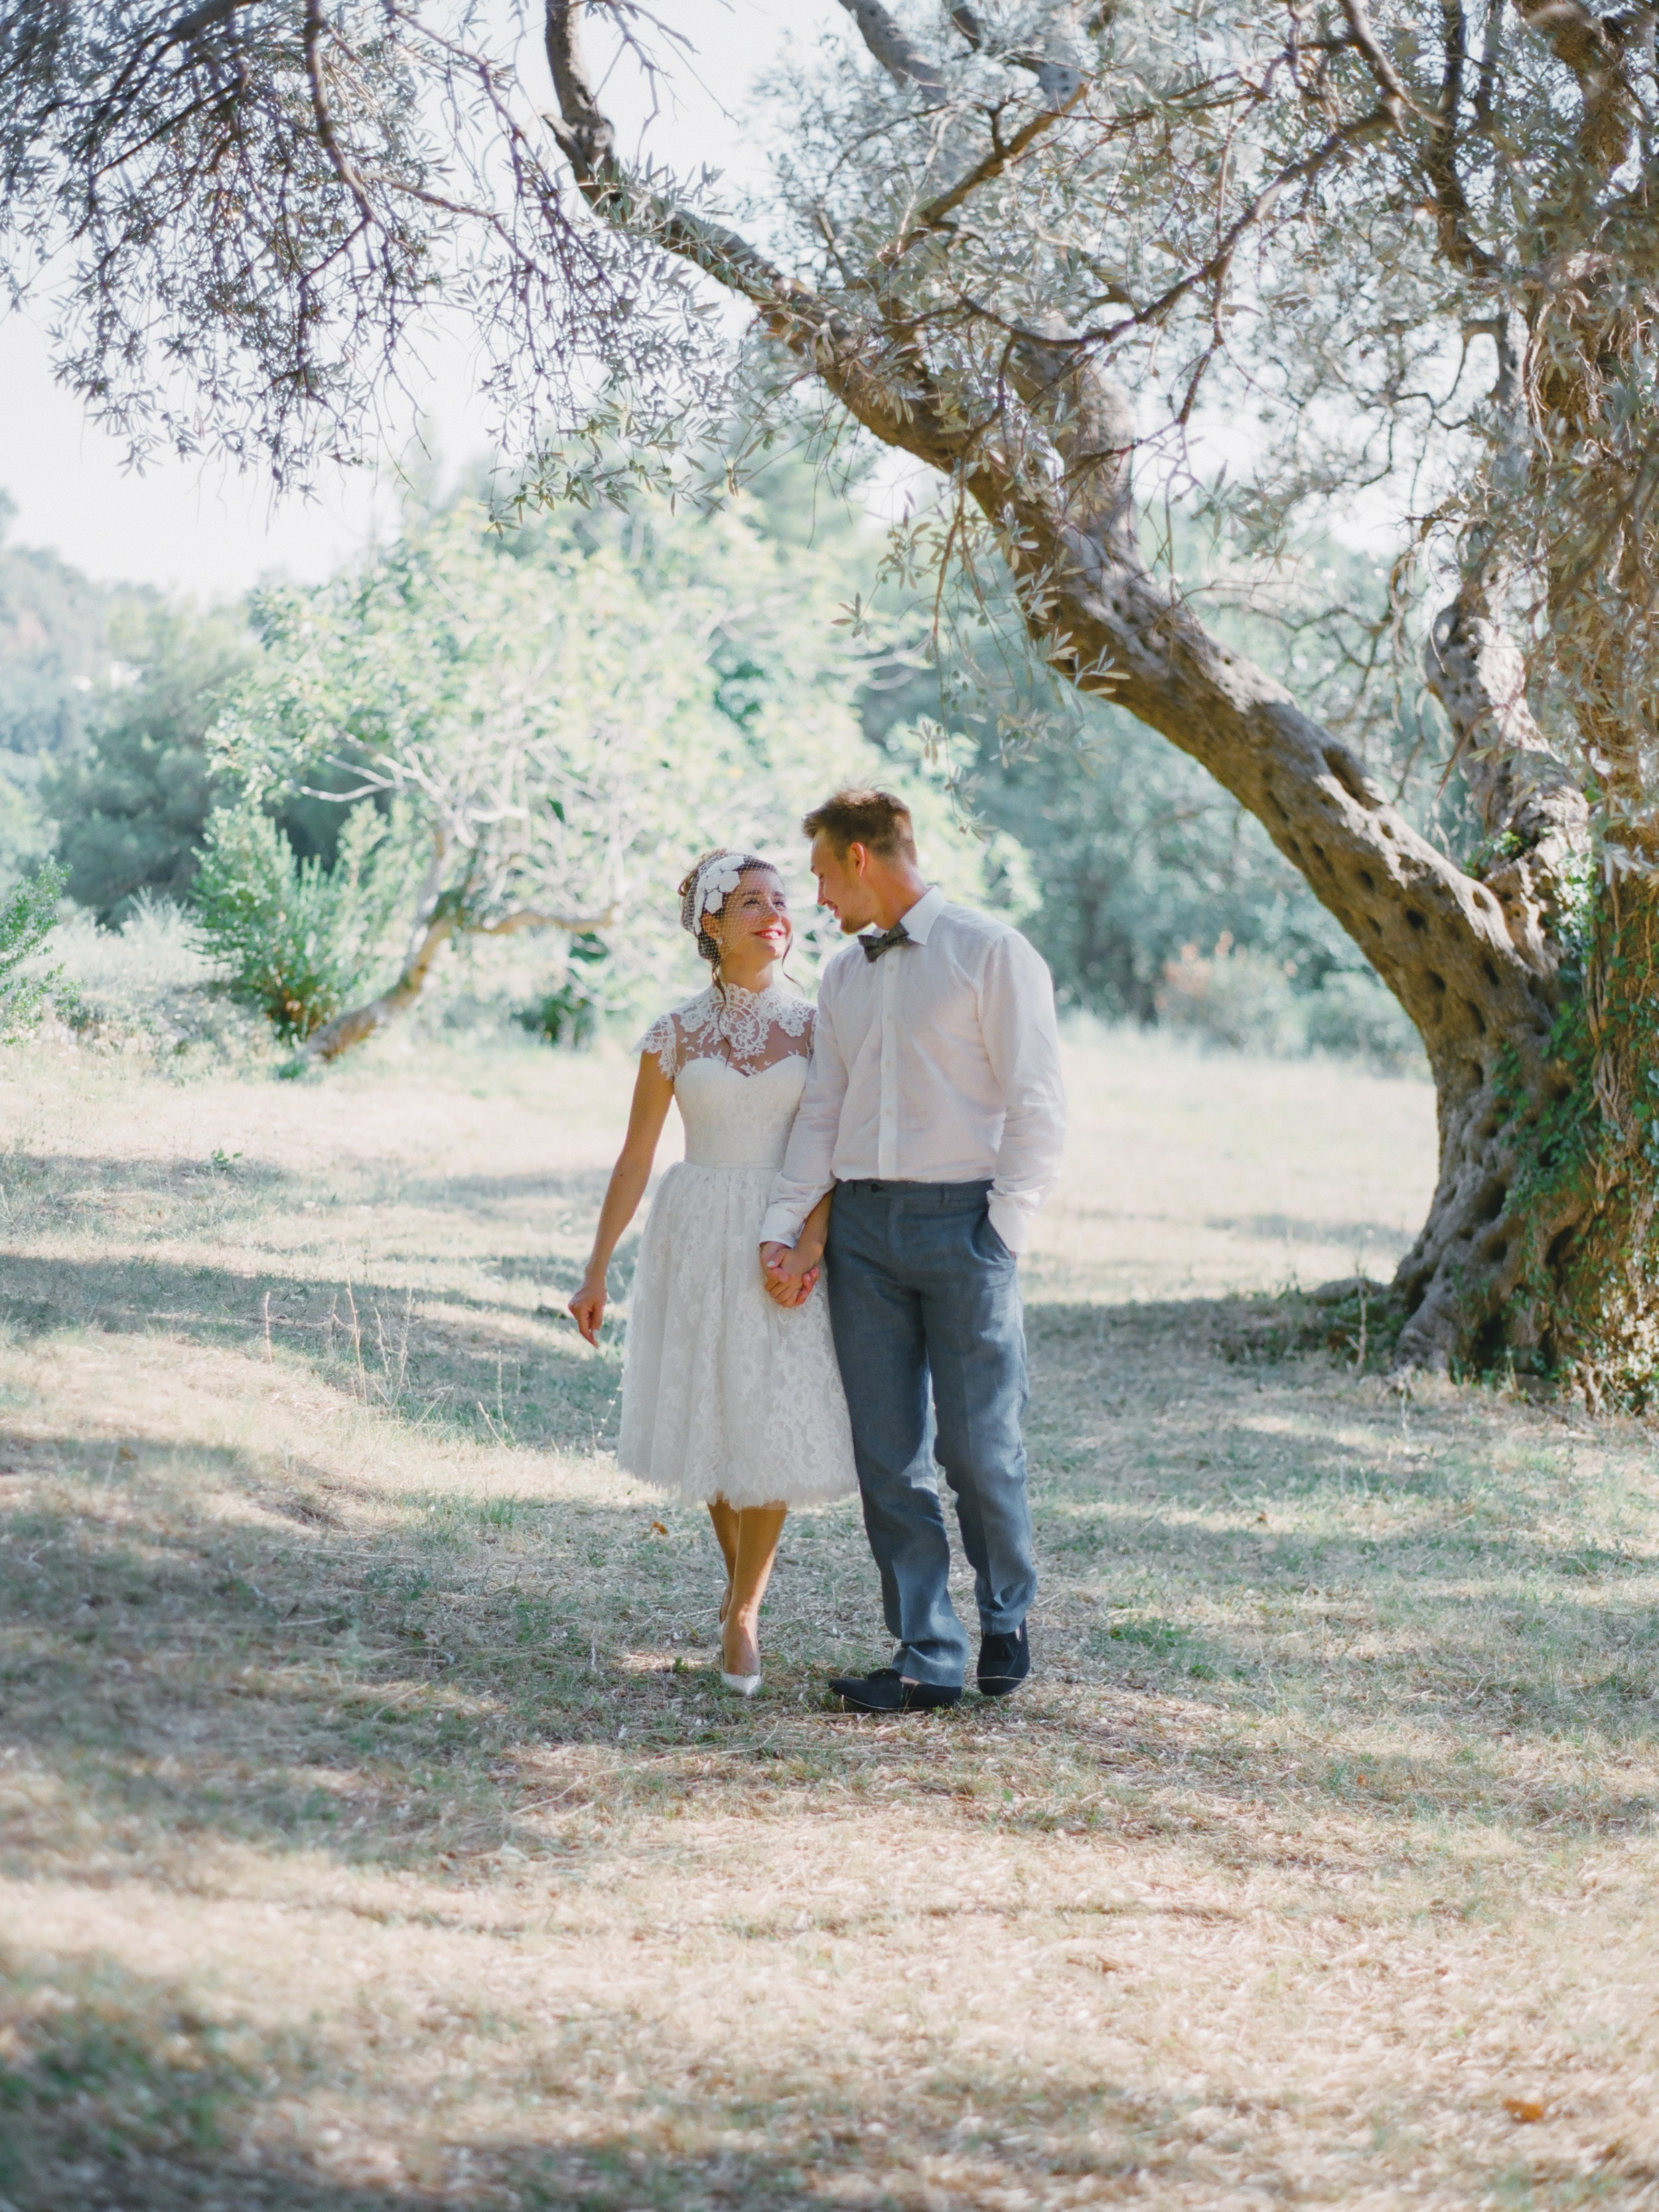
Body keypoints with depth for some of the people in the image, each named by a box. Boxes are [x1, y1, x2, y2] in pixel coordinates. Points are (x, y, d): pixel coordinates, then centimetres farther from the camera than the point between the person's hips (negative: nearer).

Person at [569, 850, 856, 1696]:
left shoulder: (815, 1026, 1)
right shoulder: (675, 1035, 2)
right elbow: (635, 1158, 5)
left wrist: (814, 1237, -17)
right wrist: (596, 1271, 4)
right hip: (698, 1238, 1)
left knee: (775, 1424, -7)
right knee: (714, 1417, 9)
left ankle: (743, 1611, 7)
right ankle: (740, 1575, 34)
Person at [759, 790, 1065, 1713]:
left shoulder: (992, 953, -2)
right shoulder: (844, 976, 16)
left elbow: (1038, 1104, -6)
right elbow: (822, 1113, 16)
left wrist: (1004, 1228, -11)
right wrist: (785, 1228, 5)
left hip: (961, 1217, -6)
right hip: (862, 1223, 6)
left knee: (978, 1445, -4)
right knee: (890, 1455, 2)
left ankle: (1008, 1614, 21)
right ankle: (929, 1659, 7)